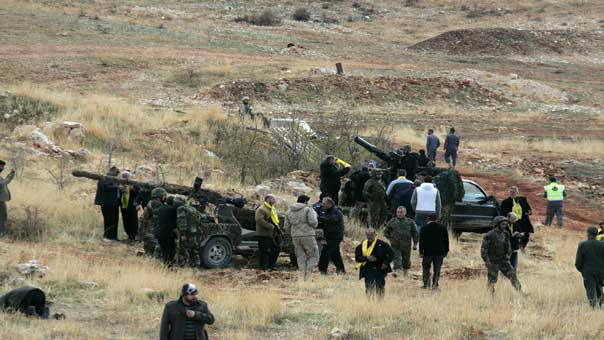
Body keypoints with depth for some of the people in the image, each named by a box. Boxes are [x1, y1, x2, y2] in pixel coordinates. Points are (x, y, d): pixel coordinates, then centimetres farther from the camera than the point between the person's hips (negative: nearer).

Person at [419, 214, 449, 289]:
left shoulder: (424, 229, -2)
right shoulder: (443, 228, 4)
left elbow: (421, 241, -4)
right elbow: (446, 241, 7)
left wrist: (421, 252, 0)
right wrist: (446, 251, 13)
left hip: (428, 252, -1)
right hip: (439, 252, 1)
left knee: (426, 268, 10)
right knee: (437, 269, 5)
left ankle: (426, 284, 6)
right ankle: (435, 284, -2)